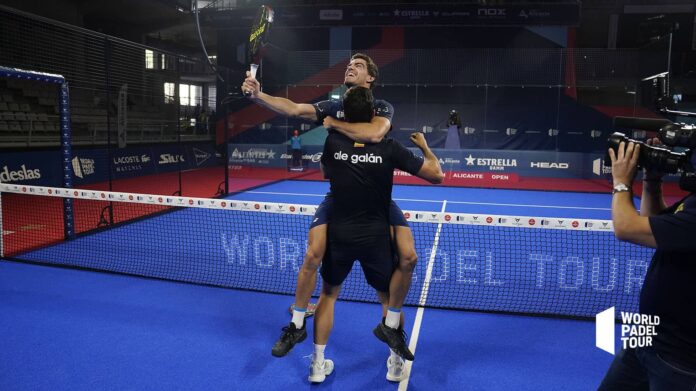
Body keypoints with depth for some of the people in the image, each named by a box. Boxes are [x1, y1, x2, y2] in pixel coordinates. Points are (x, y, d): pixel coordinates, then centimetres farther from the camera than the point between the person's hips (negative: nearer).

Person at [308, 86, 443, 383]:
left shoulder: (333, 142, -7)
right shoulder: (389, 148, -11)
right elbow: (436, 175, -4)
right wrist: (425, 146, 12)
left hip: (339, 234, 1)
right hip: (376, 235, -1)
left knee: (328, 294, 19)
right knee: (389, 297, 19)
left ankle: (318, 364, 24)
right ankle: (396, 364, 29)